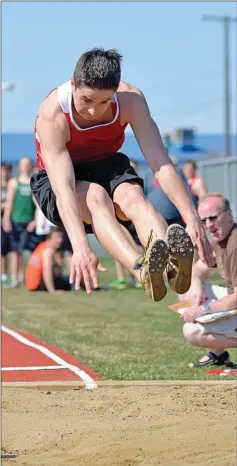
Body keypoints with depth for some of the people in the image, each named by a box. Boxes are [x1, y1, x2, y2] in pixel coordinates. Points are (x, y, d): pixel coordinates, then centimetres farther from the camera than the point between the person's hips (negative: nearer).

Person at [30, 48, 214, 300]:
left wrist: (192, 220, -38)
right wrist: (80, 246, -55)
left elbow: (161, 164, -27)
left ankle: (173, 260, -60)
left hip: (106, 166, 3)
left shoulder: (130, 99, -22)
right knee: (95, 196, -36)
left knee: (133, 194, -31)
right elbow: (63, 189, -41)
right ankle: (143, 271, -62)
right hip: (54, 181, -3)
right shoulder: (52, 114, -31)